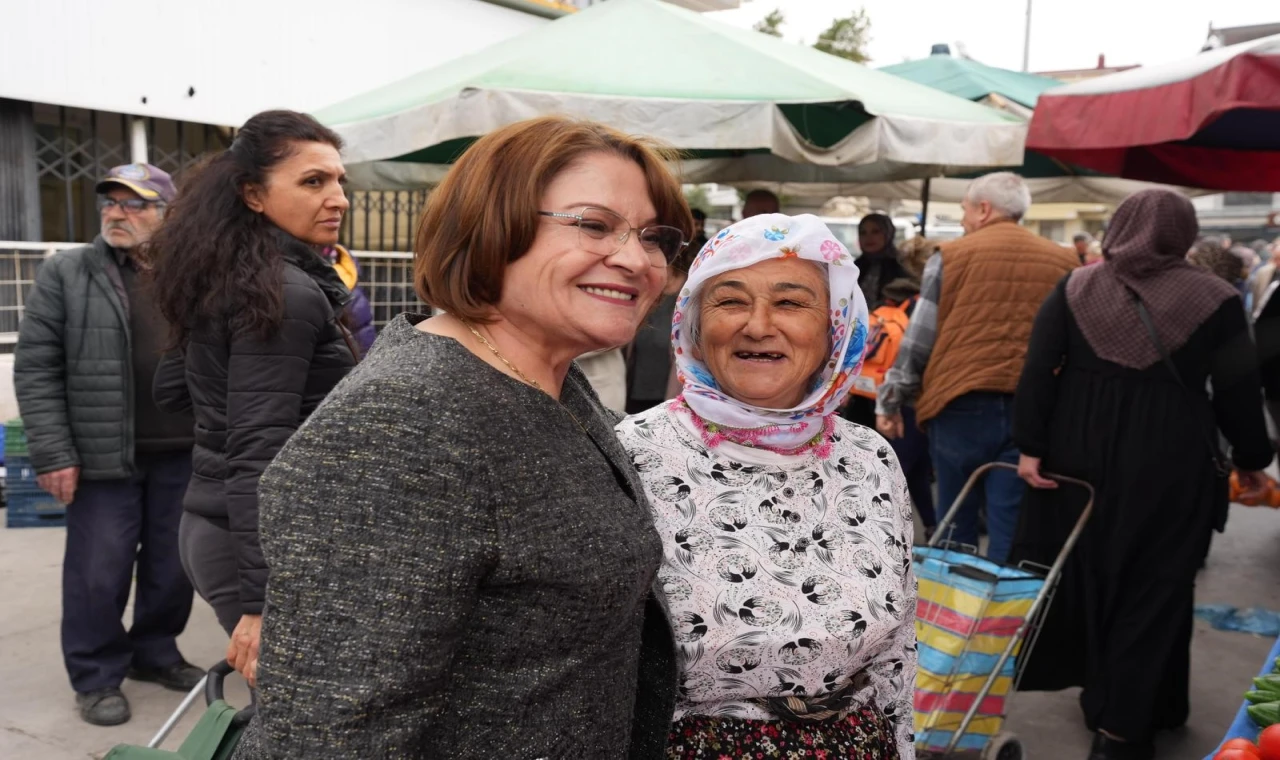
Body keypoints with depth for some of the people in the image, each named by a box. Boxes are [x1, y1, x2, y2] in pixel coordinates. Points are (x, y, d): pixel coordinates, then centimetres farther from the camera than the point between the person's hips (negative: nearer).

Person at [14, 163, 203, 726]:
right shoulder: (65, 274, -1)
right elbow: (36, 370, -4)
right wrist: (54, 454, -10)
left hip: (183, 454, 3)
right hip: (104, 456, -2)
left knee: (174, 566, 12)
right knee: (100, 571, 4)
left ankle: (156, 653, 32)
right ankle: (97, 676, 22)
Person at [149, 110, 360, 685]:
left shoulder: (225, 278, 10)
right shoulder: (288, 292, -18)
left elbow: (172, 392, 21)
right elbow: (260, 450, -24)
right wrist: (262, 600, -25)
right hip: (269, 540, -10)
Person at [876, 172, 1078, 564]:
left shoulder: (951, 256, 2)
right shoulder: (1064, 262, 11)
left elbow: (918, 340, 1)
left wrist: (890, 400, 10)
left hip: (963, 405, -2)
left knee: (958, 526, 11)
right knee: (1010, 528, 3)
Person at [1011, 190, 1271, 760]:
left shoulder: (1075, 288, 1)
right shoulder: (1213, 297, -3)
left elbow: (1037, 370, -6)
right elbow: (1239, 390, -2)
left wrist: (1031, 447, -6)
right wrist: (1251, 458, 11)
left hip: (1081, 453, 2)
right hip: (1170, 462, -2)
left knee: (1082, 572, 17)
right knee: (1153, 587, 7)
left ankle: (1100, 692, 34)